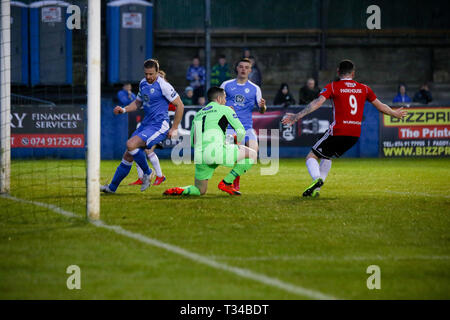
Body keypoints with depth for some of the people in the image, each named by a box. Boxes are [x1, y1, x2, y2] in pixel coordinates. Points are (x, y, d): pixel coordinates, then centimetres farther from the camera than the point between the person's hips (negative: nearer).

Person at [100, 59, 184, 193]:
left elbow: (180, 105, -10)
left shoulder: (163, 85, -14)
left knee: (131, 144, -26)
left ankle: (147, 172, -5)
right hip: (145, 124, 8)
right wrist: (124, 109, 8)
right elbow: (138, 102, 26)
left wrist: (174, 129, -9)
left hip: (158, 126, -8)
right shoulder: (143, 83, 10)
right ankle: (112, 187, 16)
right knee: (128, 156, 5)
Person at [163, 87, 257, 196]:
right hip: (216, 152, -7)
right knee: (252, 155, 6)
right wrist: (238, 144, 27)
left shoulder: (198, 114, 26)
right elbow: (241, 132, 6)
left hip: (199, 157, 7)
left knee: (200, 191, 23)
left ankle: (176, 191, -5)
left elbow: (192, 142, 25)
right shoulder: (225, 109, 10)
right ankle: (226, 183, 3)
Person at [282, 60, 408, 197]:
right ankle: (316, 189, 15)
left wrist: (297, 116, -16)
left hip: (338, 131, -5)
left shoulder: (332, 87, -2)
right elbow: (380, 106, 18)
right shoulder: (364, 88, 10)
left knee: (311, 157, 3)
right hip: (355, 134, 5)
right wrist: (395, 114, 37)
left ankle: (317, 179, -27)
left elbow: (317, 103, -14)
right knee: (327, 156, 27)